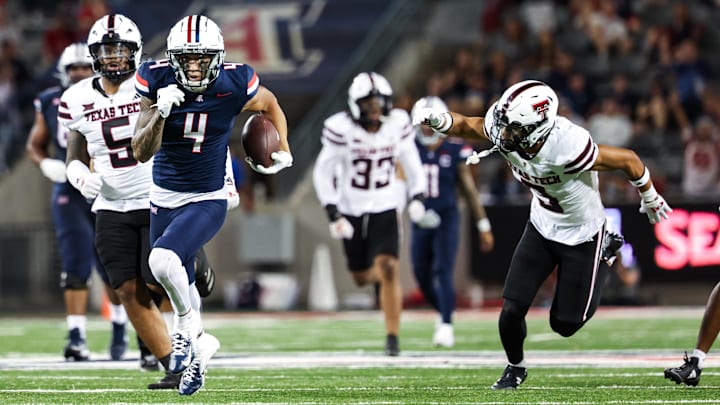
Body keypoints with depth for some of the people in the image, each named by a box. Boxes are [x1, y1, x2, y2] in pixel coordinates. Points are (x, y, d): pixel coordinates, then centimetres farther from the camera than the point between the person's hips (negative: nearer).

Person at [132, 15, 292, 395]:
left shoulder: (233, 86, -18)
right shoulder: (157, 82, -17)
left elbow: (270, 104, 7)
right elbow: (141, 153, -18)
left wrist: (284, 152, 9)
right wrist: (160, 112, -33)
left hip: (207, 200, -3)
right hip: (163, 197, 3)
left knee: (163, 261, -28)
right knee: (179, 283, 17)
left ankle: (187, 328, -2)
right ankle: (197, 348, 43)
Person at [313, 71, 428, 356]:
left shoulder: (397, 124, -7)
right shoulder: (342, 129, -16)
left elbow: (410, 159, 9)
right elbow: (323, 173, -9)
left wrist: (417, 196, -2)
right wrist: (333, 214, -16)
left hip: (383, 209, 0)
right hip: (351, 211, 0)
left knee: (388, 268, -17)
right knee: (362, 278, 9)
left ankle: (393, 337, -10)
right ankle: (380, 276, 48)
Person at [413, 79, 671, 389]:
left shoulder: (567, 148, -40)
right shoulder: (507, 135, -24)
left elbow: (628, 160, -24)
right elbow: (466, 126, -2)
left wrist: (650, 199, -5)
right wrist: (439, 119, -26)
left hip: (580, 234, -4)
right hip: (541, 227, 4)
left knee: (564, 325, 7)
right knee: (511, 310, -7)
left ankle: (604, 253, 30)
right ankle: (515, 366, 25)